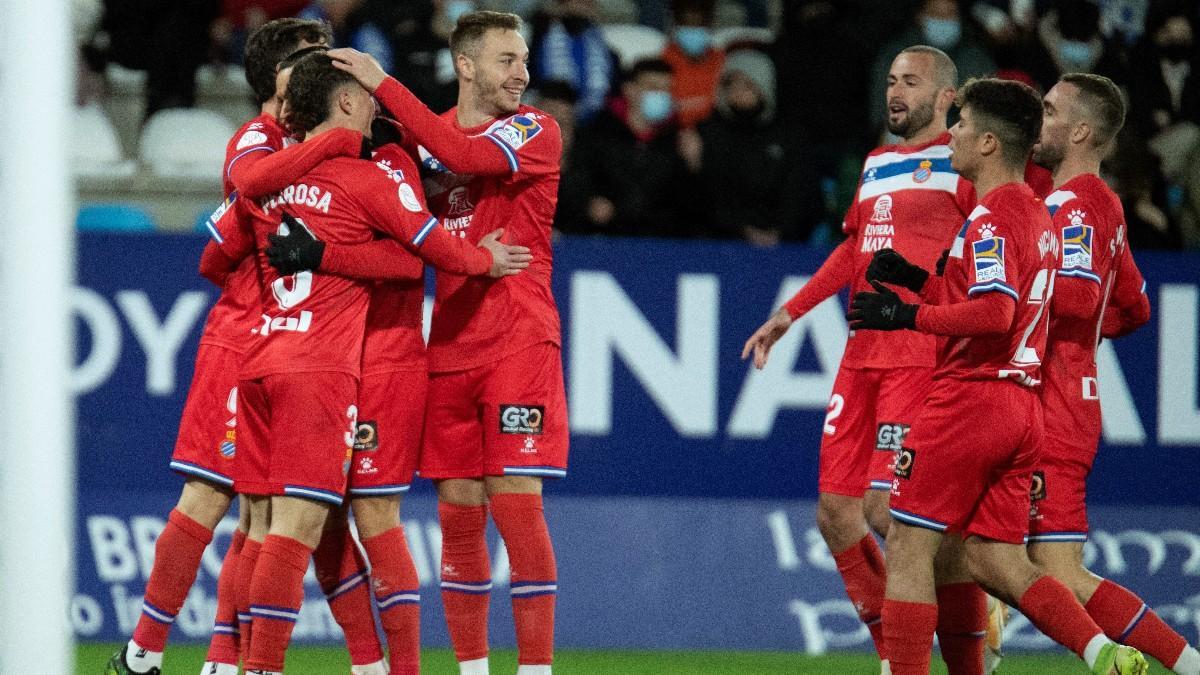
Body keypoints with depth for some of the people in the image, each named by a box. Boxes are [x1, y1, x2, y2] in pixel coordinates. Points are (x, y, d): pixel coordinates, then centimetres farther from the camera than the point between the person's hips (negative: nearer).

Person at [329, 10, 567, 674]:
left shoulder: (537, 132, -3)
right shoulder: (426, 136, 12)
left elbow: (465, 156, -21)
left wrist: (383, 85, -19)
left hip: (519, 340, -4)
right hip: (450, 345, 4)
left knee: (517, 505, -9)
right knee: (458, 513, 4)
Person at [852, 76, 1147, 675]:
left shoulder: (992, 218, -13)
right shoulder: (1038, 216, 17)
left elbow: (993, 313, -26)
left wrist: (907, 316, -18)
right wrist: (919, 282, 20)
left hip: (971, 396, -9)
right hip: (1021, 407, 9)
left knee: (908, 548, -2)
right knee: (993, 562, 8)